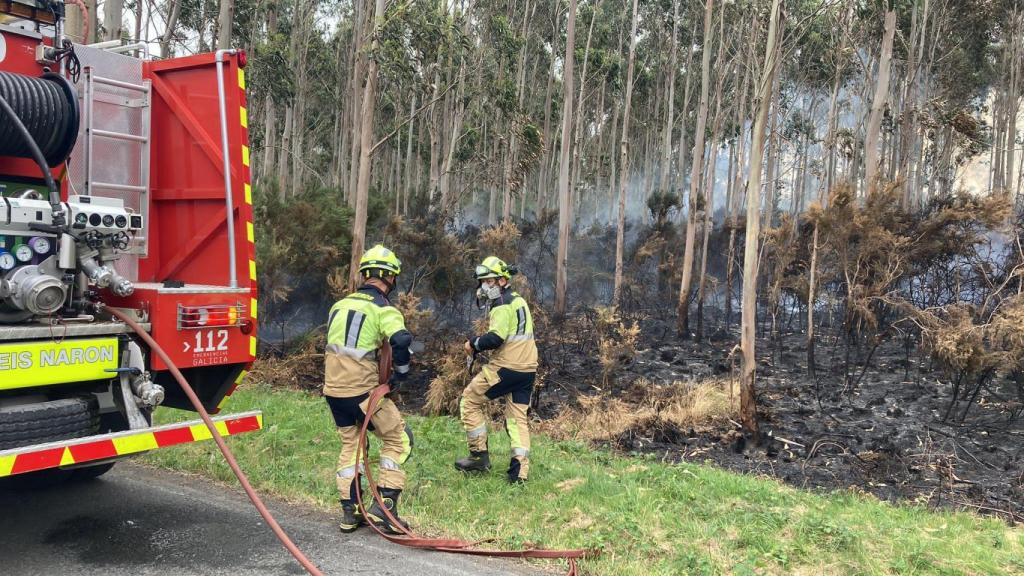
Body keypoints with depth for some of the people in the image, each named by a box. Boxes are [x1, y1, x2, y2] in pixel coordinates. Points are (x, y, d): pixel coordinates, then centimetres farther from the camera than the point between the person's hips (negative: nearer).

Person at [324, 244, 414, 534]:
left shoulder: (340, 304, 11)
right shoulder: (383, 309, -11)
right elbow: (402, 341, -27)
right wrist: (400, 374, -12)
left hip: (333, 389, 7)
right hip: (361, 392, -7)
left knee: (350, 444, 20)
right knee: (399, 439, 7)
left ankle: (349, 513, 23)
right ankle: (384, 505, 0)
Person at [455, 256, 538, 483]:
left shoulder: (502, 305, -12)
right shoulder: (519, 300, 17)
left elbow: (495, 338, -24)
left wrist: (474, 343, -7)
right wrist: (482, 343, 11)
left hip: (506, 368, -9)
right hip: (528, 368, 9)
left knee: (470, 401, 5)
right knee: (518, 418, 11)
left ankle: (479, 456, 7)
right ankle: (520, 471, 6)